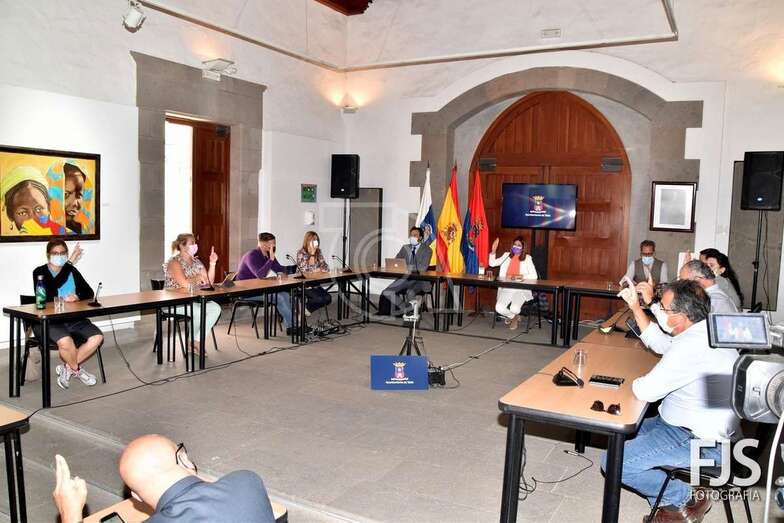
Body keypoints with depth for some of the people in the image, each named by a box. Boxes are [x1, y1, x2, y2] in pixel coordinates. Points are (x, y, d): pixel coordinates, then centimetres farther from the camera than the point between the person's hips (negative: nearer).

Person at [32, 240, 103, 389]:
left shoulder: (72, 271, 14)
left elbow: (89, 292, 11)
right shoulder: (40, 272, 1)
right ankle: (77, 370, -1)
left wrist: (77, 296, -13)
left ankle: (67, 368, 0)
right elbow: (49, 289, -20)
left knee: (97, 337, -19)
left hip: (73, 318, 5)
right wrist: (70, 262, -19)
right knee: (65, 341, -34)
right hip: (48, 320, -5)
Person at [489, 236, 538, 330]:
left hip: (521, 290, -3)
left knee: (514, 309, -29)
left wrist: (520, 276, -18)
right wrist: (493, 251, -8)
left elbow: (534, 276, -4)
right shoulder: (507, 255, 14)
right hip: (506, 289, 3)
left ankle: (514, 317, 13)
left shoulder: (527, 258, 5)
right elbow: (492, 263, 6)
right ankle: (514, 317, 13)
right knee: (499, 308, -22)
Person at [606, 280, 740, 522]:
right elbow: (660, 344, 17)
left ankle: (685, 498, 4)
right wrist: (636, 307, 12)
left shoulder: (691, 346, -30)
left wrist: (636, 382, -2)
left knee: (612, 462, -12)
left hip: (703, 445, -10)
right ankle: (667, 502, 15)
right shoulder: (707, 330, 2)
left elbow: (645, 391, -25)